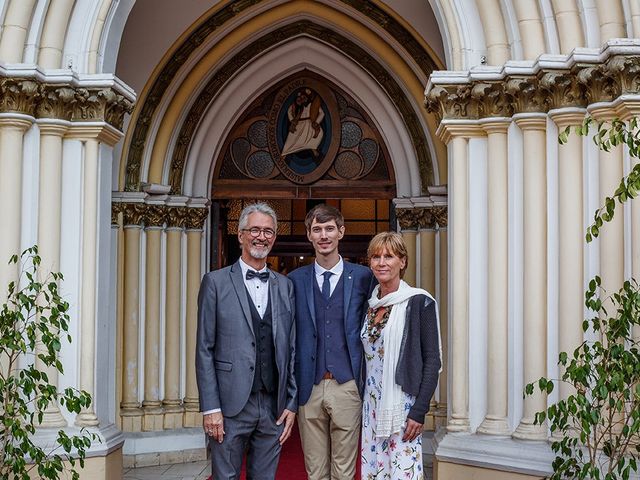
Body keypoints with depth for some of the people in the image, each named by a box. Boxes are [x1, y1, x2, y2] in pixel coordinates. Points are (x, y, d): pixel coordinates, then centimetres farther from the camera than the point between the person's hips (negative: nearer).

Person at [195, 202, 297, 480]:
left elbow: (292, 349, 10)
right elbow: (204, 349, -3)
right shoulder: (216, 282, 0)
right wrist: (210, 408, -9)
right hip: (231, 405, -3)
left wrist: (292, 404, 5)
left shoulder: (285, 286, 11)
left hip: (274, 407, 3)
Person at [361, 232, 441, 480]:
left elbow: (432, 360, -9)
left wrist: (419, 410, -15)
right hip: (372, 406, 6)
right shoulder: (370, 305, 11)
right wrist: (362, 402, 9)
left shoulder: (419, 302, -7)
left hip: (403, 406, -6)